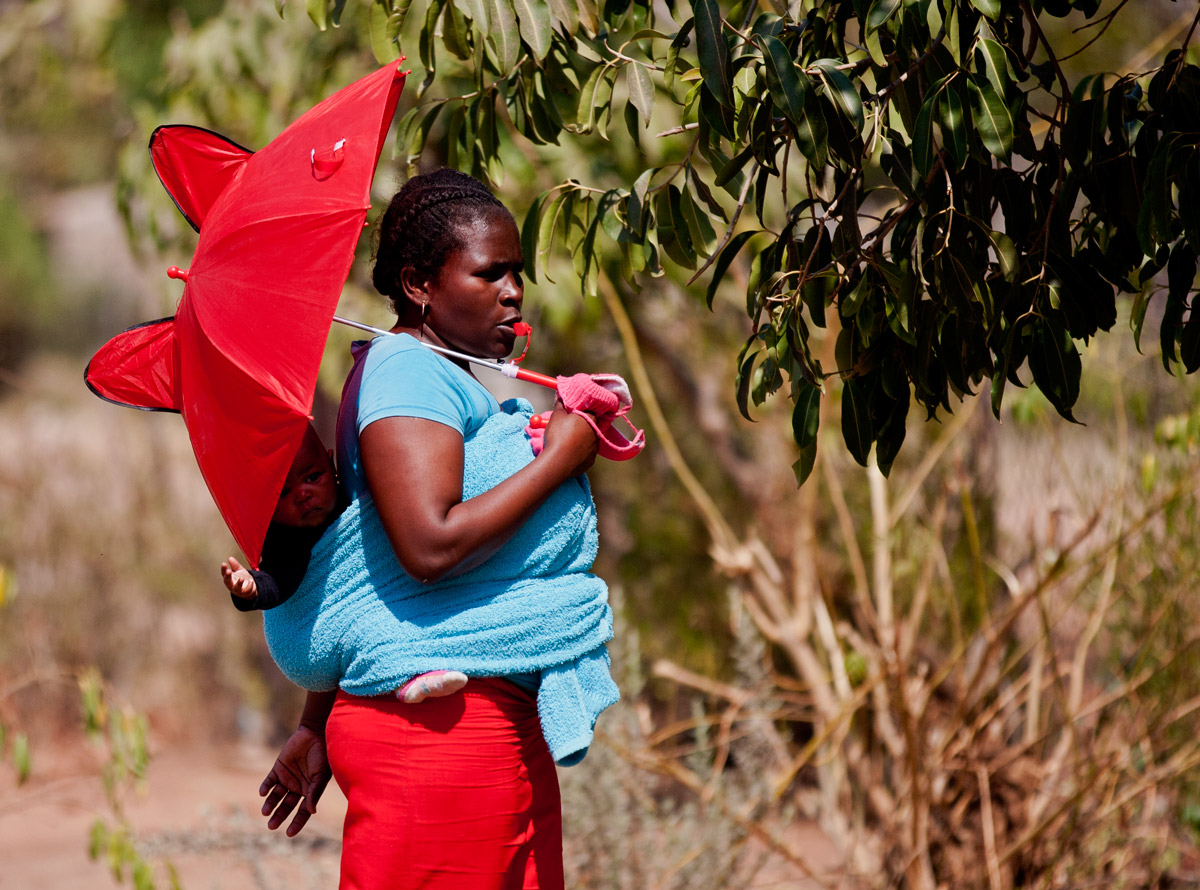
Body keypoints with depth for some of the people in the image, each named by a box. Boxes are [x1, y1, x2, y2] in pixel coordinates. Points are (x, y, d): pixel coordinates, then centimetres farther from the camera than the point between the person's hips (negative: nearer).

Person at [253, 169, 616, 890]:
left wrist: (318, 727, 25)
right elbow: (430, 546, -26)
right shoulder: (405, 372, -11)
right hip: (439, 723, -10)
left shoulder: (441, 378, 19)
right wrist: (560, 459, -14)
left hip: (505, 720, 10)